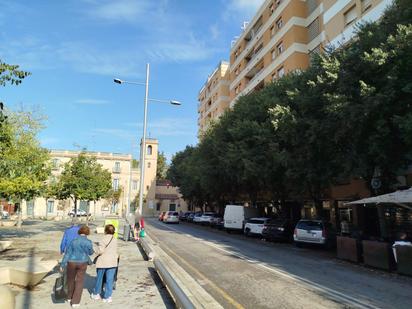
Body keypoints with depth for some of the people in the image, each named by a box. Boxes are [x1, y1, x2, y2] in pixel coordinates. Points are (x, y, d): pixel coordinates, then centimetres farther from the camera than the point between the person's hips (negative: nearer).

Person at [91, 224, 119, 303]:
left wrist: (97, 252, 2)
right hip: (113, 262, 4)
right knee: (109, 280, 7)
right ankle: (107, 297, 11)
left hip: (103, 262, -3)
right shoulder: (115, 240, 3)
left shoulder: (104, 239, -15)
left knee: (99, 278, 16)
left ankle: (96, 294, 32)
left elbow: (100, 250, -20)